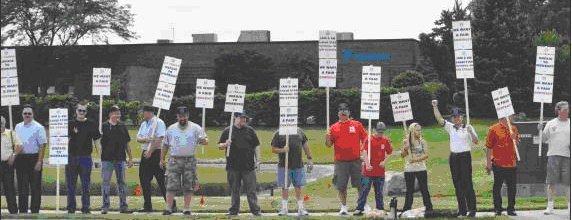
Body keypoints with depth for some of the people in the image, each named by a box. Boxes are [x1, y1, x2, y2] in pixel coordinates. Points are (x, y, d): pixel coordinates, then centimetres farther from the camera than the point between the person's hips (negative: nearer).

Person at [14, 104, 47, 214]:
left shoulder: (38, 127, -5)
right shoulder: (18, 127, 12)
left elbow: (42, 145, -9)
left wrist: (39, 161, -16)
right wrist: (14, 157, 9)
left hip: (34, 158, -5)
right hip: (20, 159, 5)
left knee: (35, 187, 0)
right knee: (22, 187, 9)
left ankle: (35, 211, 5)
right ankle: (22, 211, 15)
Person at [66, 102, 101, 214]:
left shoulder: (91, 125, 5)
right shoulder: (70, 124, 8)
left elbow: (97, 140, 6)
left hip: (86, 158, -1)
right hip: (71, 157, 1)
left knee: (86, 185, 1)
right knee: (70, 185, 4)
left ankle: (85, 207, 6)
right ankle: (71, 208, 11)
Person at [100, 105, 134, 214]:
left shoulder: (122, 126, 10)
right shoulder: (104, 126, 0)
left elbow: (127, 143, 13)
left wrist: (130, 158, 11)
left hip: (120, 159, 3)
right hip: (107, 159, -3)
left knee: (122, 182, 6)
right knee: (105, 182, 0)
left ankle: (123, 206, 12)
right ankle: (105, 206, 6)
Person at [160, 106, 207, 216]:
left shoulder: (195, 128, 2)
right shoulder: (171, 129, 9)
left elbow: (203, 140, -5)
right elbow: (165, 145, 15)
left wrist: (203, 140, -29)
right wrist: (162, 159, 11)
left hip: (189, 160, -1)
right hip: (174, 160, 1)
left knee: (188, 186, 1)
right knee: (171, 185, -5)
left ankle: (187, 209, 8)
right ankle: (168, 208, -2)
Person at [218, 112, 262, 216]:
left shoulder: (250, 130, 11)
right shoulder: (227, 131, 7)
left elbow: (256, 146, 13)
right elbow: (220, 146, 9)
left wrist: (258, 161, 5)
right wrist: (225, 145, -14)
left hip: (248, 166, 0)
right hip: (233, 167, 0)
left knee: (251, 190, -2)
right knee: (234, 190, 6)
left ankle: (255, 210, 1)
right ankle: (234, 210, 13)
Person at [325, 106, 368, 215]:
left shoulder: (357, 125, 6)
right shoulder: (334, 127, 8)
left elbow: (365, 138, 8)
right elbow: (329, 144, 8)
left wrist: (363, 149, -6)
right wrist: (327, 137, -13)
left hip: (355, 160, -1)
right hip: (340, 161, 1)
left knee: (360, 184, 4)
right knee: (341, 186, 1)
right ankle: (344, 207, 12)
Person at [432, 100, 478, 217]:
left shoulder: (468, 127, -2)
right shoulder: (450, 127, 10)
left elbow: (476, 141, -7)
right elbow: (439, 119, 3)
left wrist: (471, 132, -23)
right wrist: (435, 107, -6)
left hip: (465, 156, -5)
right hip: (453, 157, 5)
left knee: (467, 183, -8)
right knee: (457, 184, 6)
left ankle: (472, 208, -5)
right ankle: (462, 209, 12)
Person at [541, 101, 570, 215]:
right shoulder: (551, 124, 9)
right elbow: (544, 139, 12)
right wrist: (540, 130, -5)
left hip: (568, 156, 0)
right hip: (553, 155, 0)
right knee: (551, 182, 0)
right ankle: (550, 206, 6)